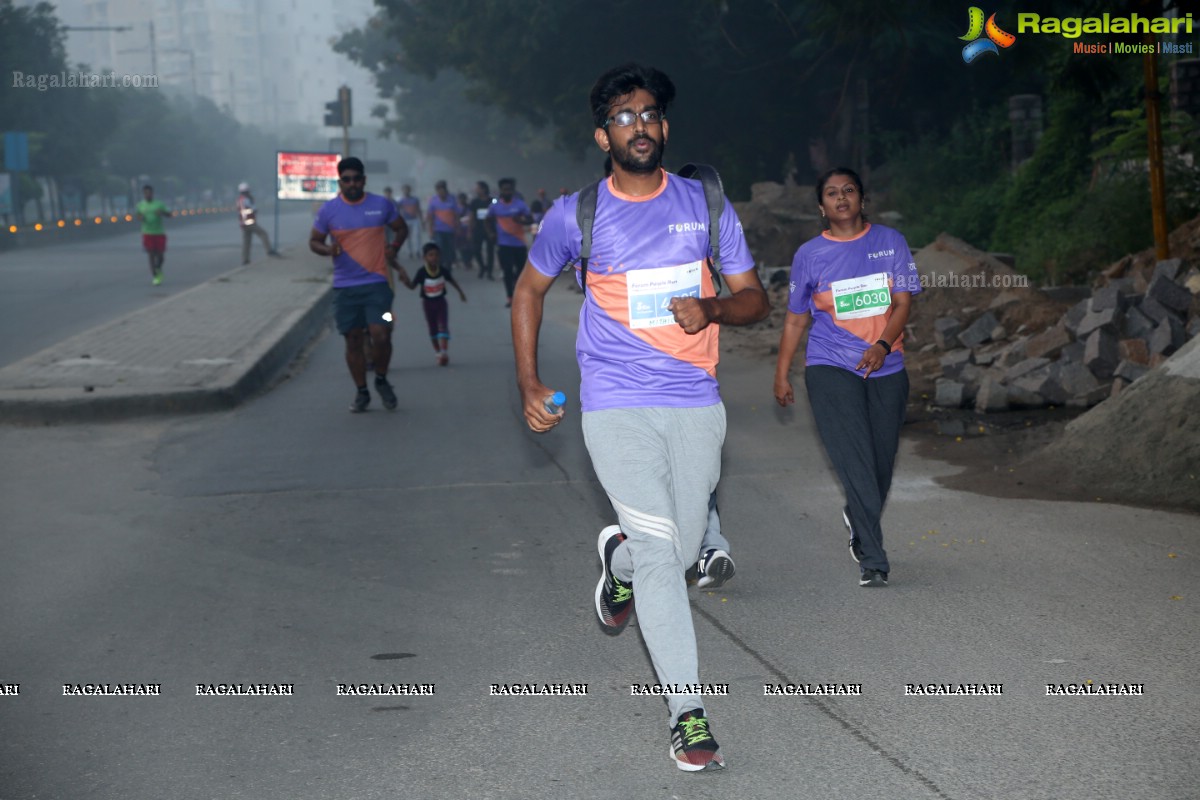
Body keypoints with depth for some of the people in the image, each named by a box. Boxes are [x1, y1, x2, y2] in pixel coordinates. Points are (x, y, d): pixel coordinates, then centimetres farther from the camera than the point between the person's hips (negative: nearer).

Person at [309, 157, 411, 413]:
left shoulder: (381, 205, 1)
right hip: (344, 286, 1)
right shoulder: (329, 210, 1)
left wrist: (392, 248, 0)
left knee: (380, 335, -13)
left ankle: (381, 380, 14)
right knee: (353, 341, 5)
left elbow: (401, 228, 17)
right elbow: (314, 241, 8)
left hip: (376, 283, -1)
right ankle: (361, 392, 19)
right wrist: (328, 250, -13)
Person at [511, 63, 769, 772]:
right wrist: (529, 383, 9)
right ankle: (689, 710, -6)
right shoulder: (577, 214, 1)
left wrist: (712, 309, -14)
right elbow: (531, 289, 16)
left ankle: (618, 556, 47)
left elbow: (755, 299, 9)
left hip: (697, 404, 3)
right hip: (616, 406, -3)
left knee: (685, 550, 11)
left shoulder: (705, 205, 4)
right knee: (661, 552, -12)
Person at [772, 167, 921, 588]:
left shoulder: (890, 242, 6)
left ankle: (857, 520, 39)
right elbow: (796, 319, 12)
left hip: (886, 368, 2)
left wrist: (883, 345, -18)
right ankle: (872, 560, -13)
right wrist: (781, 375, 10)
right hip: (830, 368, -2)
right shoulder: (809, 254, 5)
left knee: (882, 463, 7)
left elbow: (903, 302, -1)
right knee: (856, 461, -13)